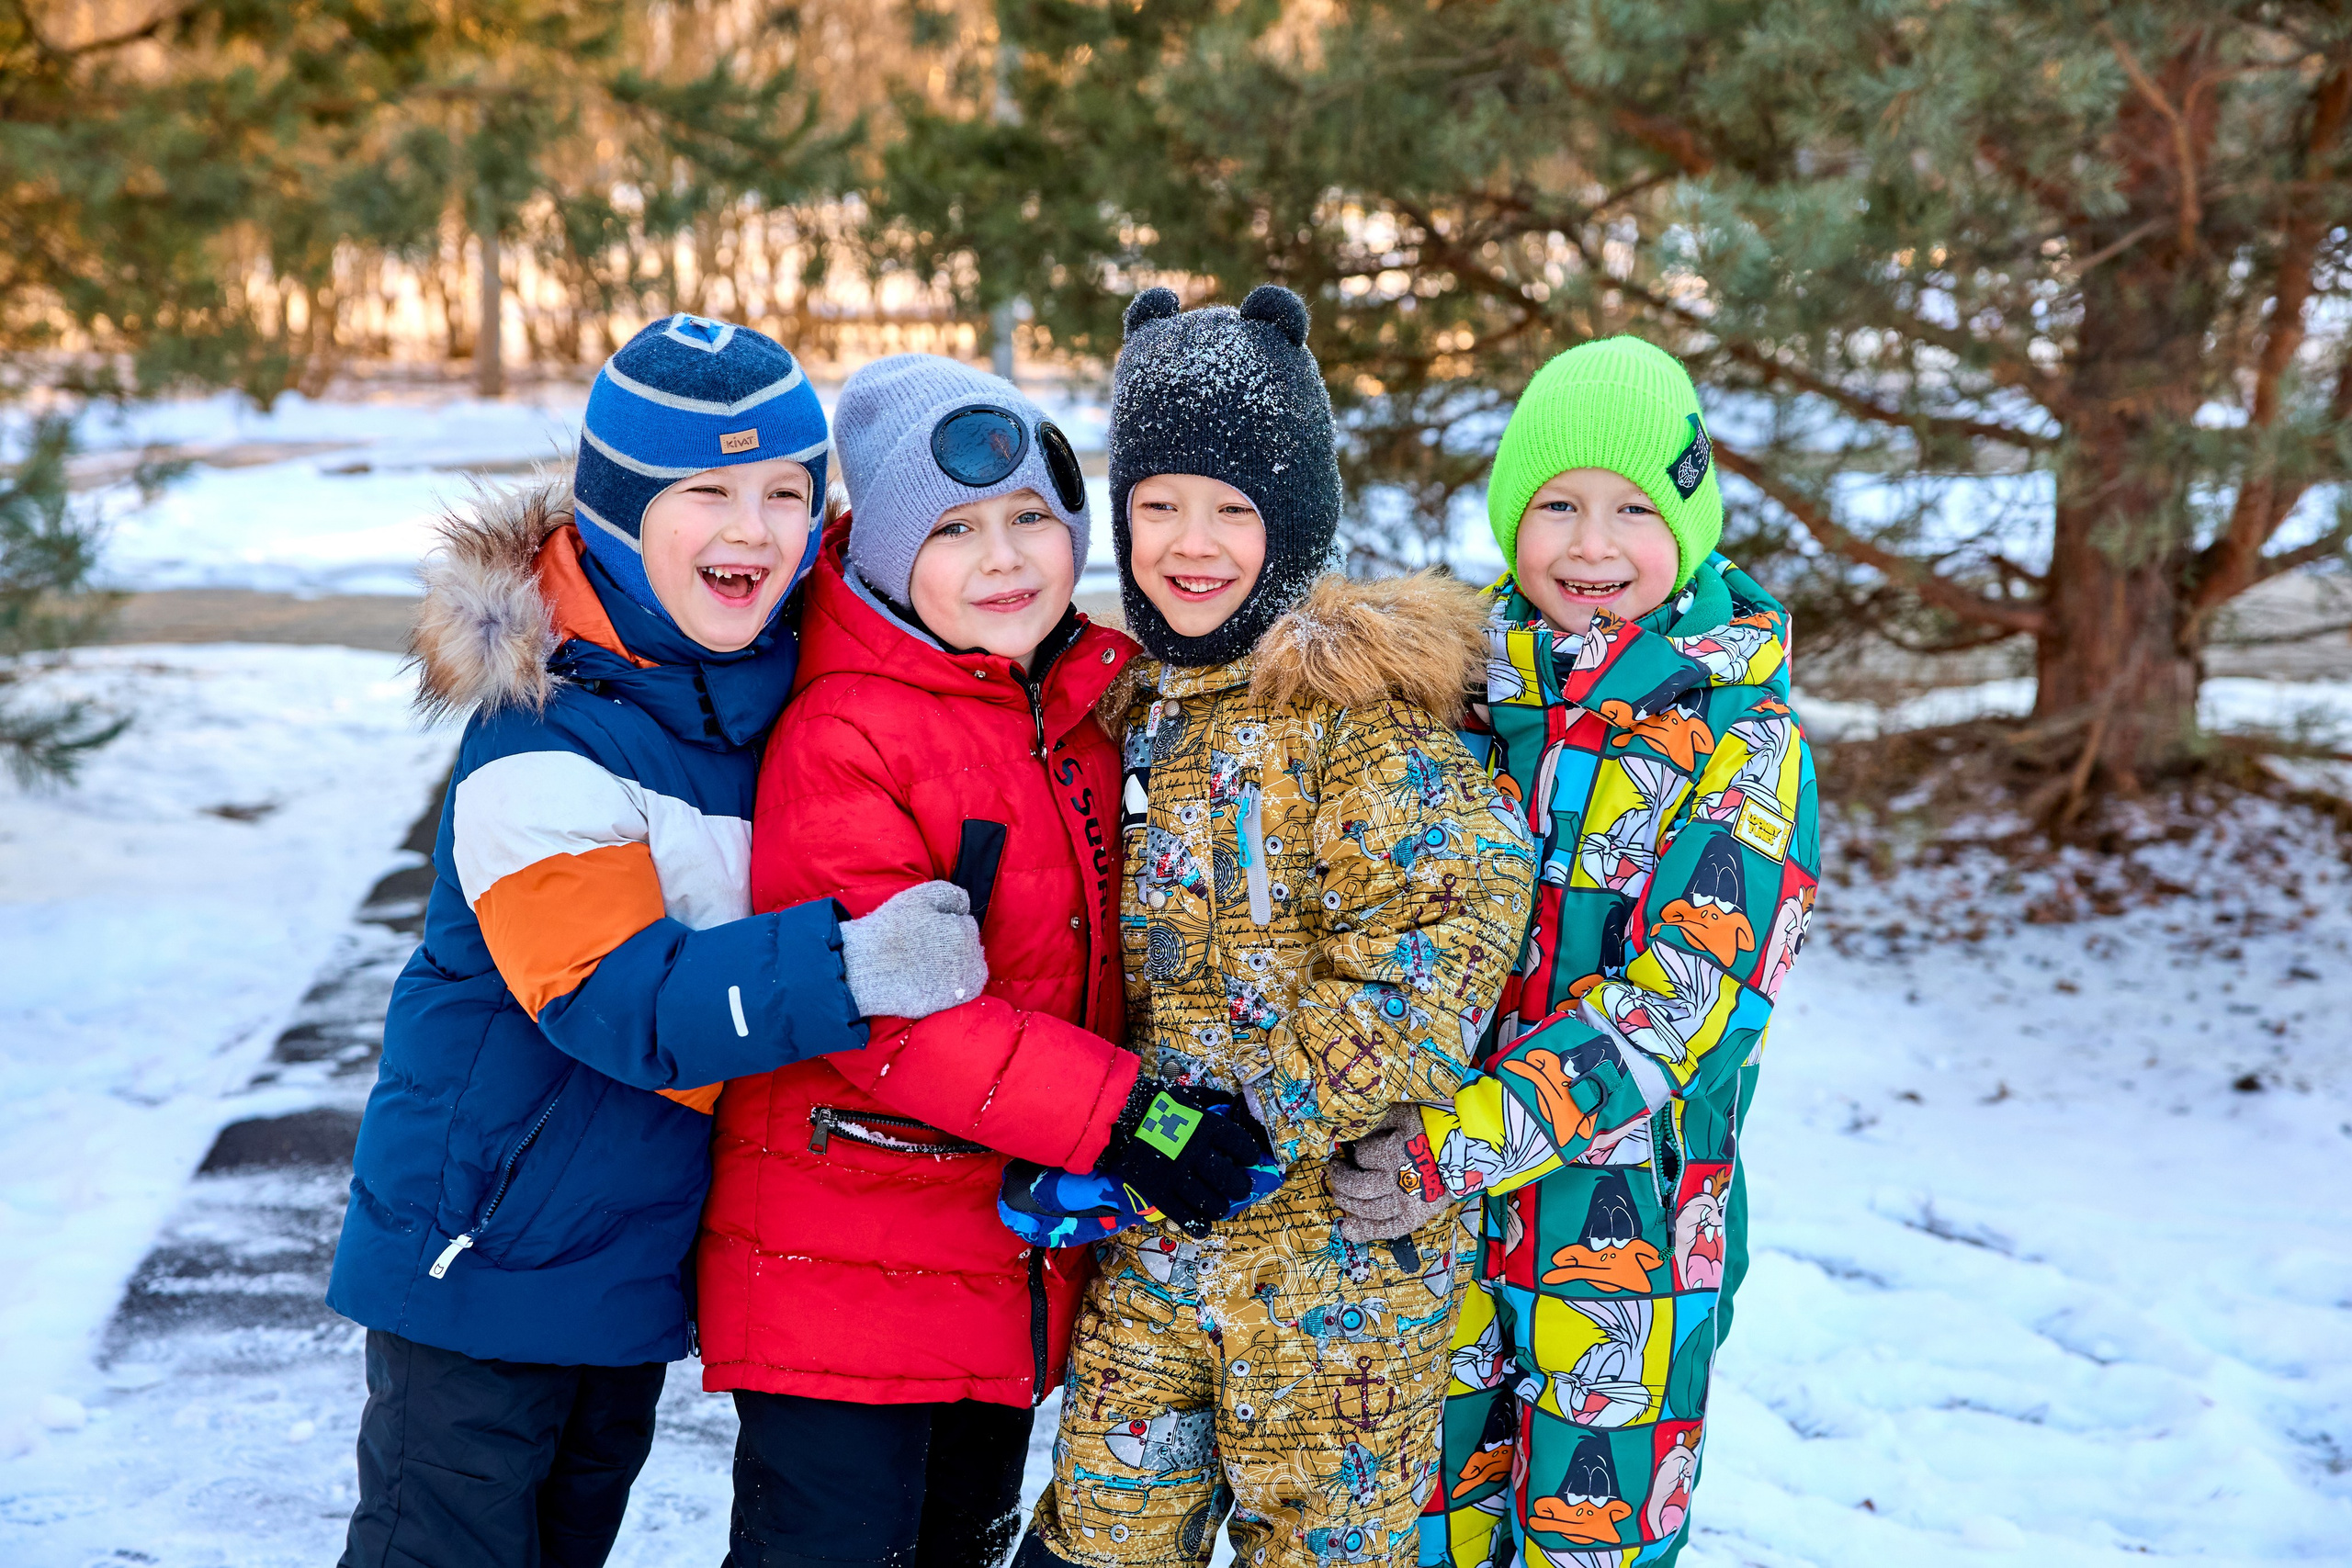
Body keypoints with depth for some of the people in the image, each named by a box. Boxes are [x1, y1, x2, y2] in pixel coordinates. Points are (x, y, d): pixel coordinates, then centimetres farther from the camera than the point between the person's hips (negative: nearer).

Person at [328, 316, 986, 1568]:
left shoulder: (783, 682, 1)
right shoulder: (543, 736, -23)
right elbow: (613, 996, -30)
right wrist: (842, 966, -40)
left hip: (641, 1250, 7)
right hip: (487, 1247, -7)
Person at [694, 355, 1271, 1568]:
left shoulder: (1093, 707, 6)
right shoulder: (842, 738, -17)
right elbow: (887, 1010, -24)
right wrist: (1122, 1116, -27)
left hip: (1025, 1261, 7)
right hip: (840, 1260, -7)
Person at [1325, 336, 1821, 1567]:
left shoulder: (1740, 735, -9)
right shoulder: (1464, 691, 2)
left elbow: (1682, 994, -17)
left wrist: (1472, 1139, -24)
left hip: (1629, 1226, -3)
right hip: (1435, 1202, 3)